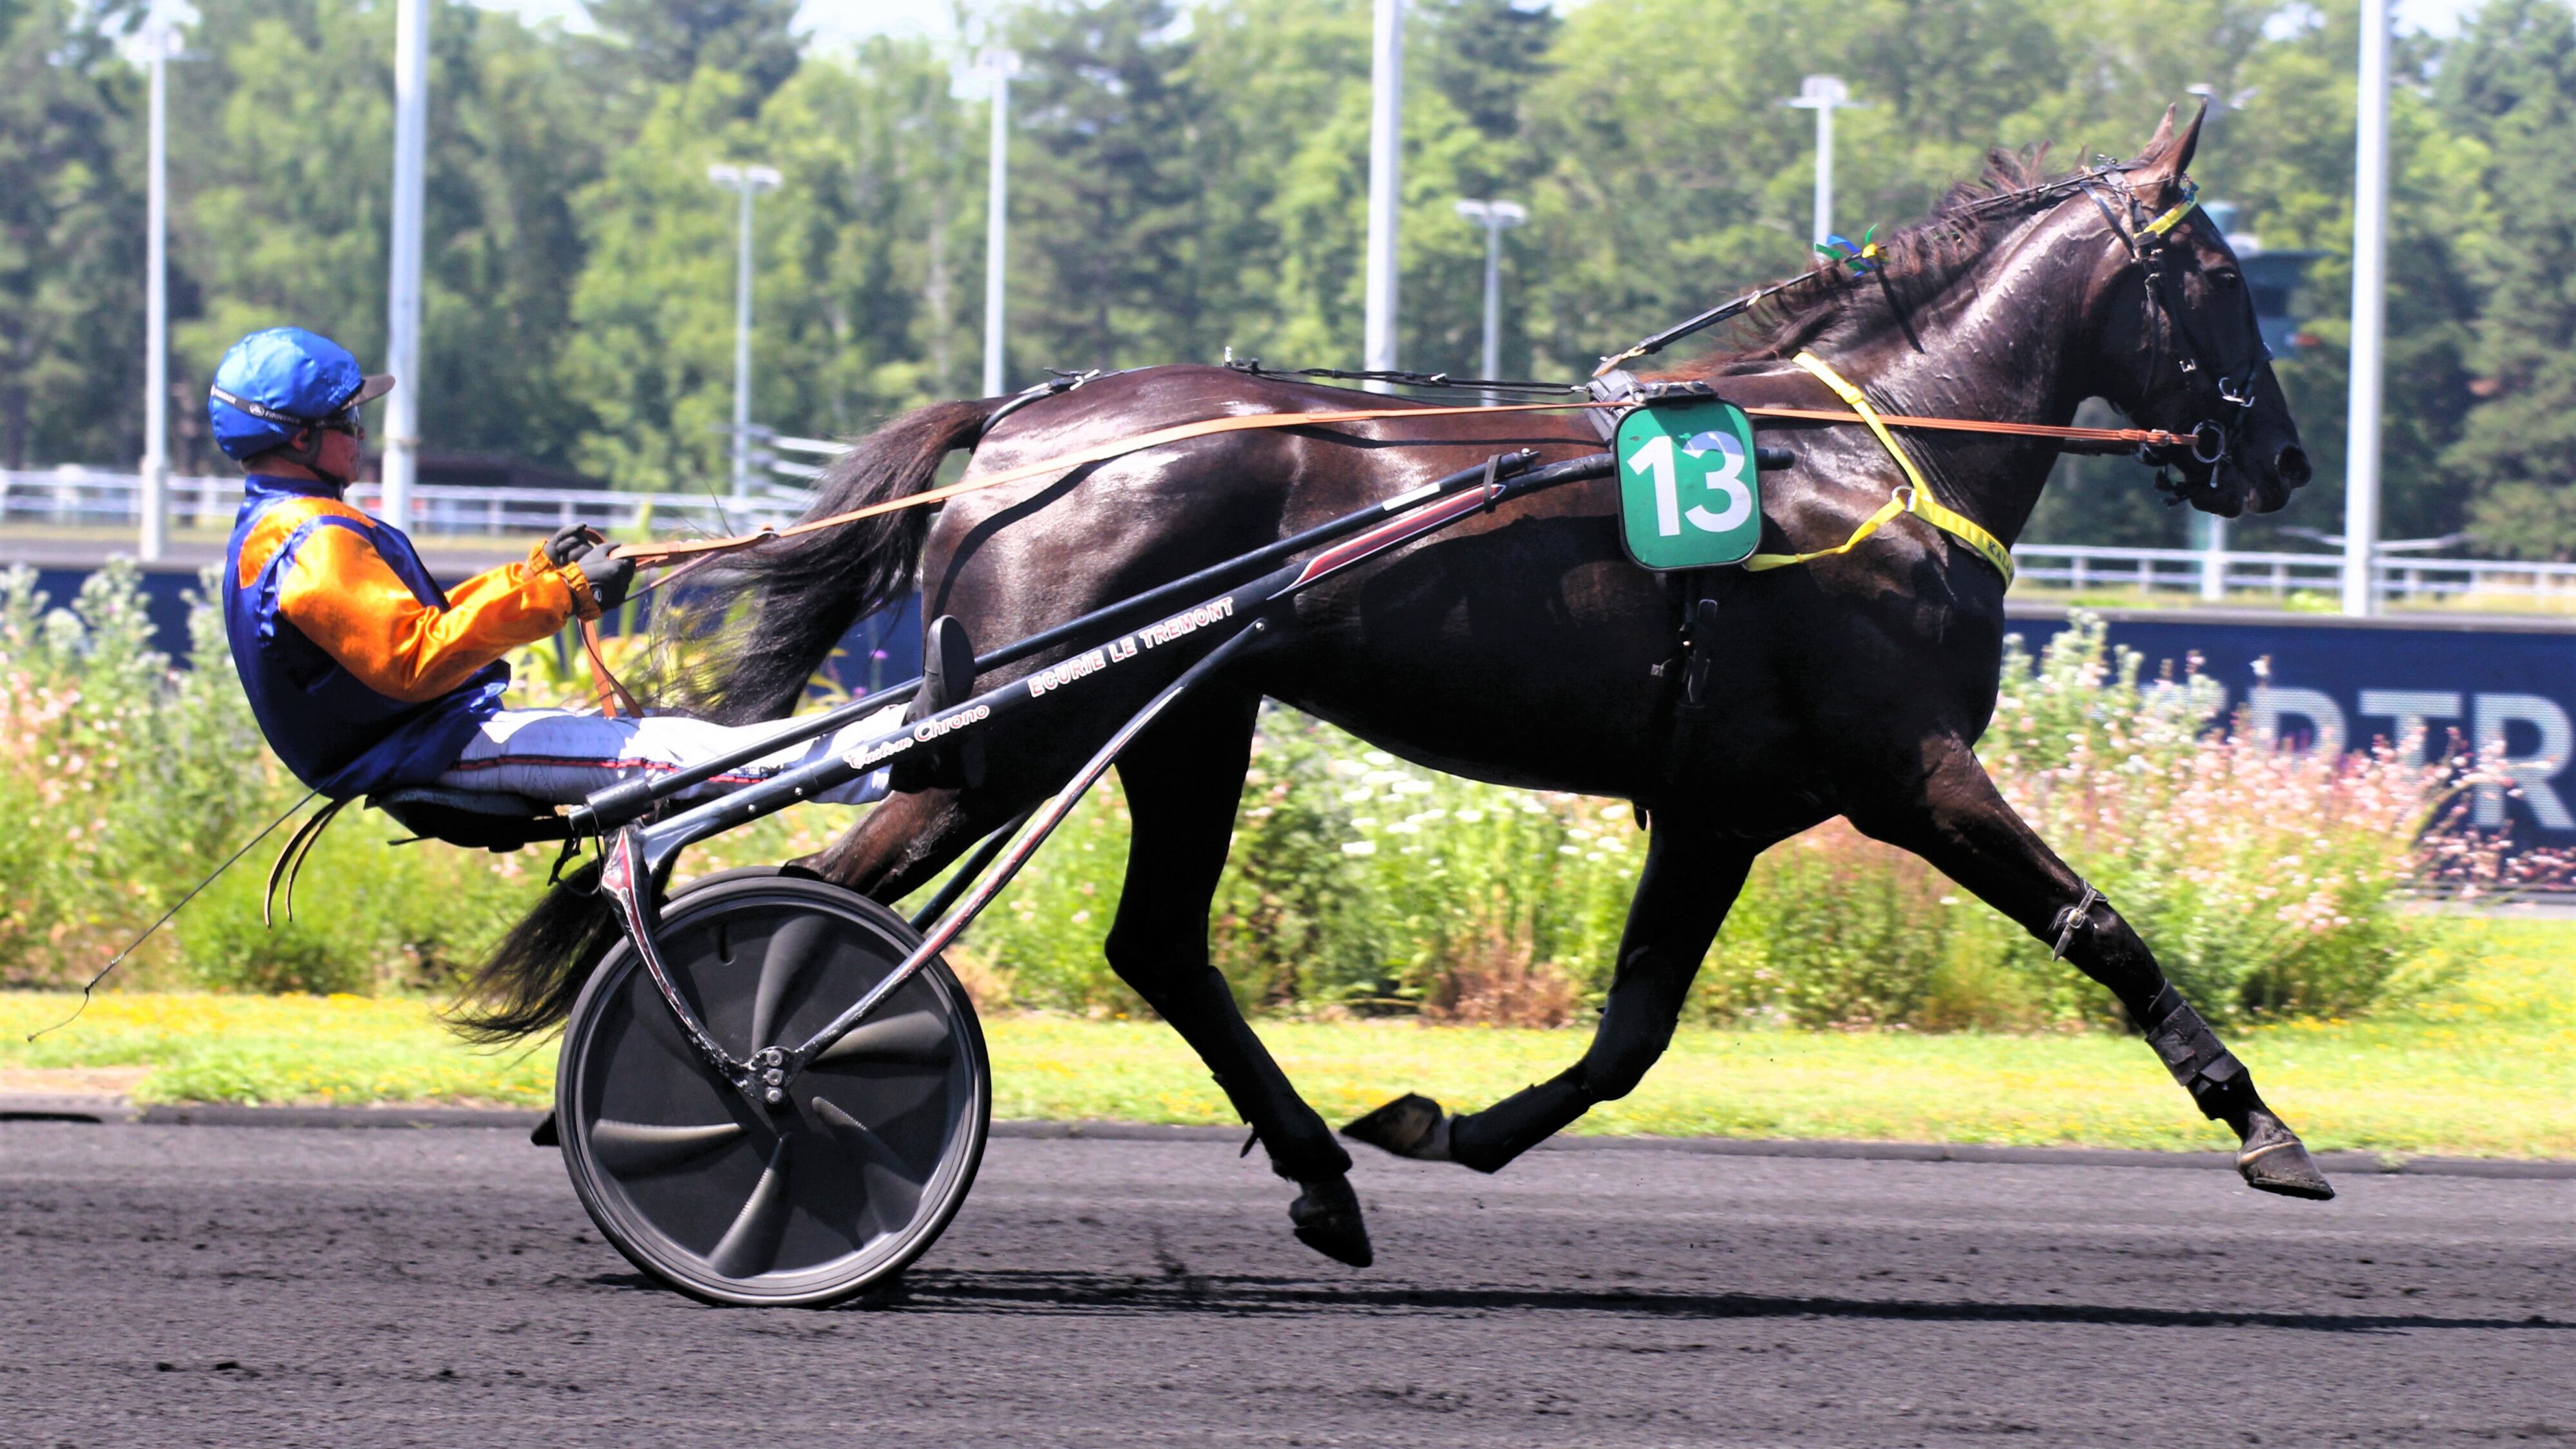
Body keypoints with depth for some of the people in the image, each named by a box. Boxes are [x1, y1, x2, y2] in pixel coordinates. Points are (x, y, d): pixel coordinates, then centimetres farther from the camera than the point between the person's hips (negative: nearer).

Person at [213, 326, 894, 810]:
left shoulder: (272, 531, 17)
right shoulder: (316, 544, -19)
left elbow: (409, 623, 22)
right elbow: (415, 660, -28)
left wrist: (538, 571, 16)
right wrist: (561, 597, -24)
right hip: (428, 749, -11)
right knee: (665, 751, -18)